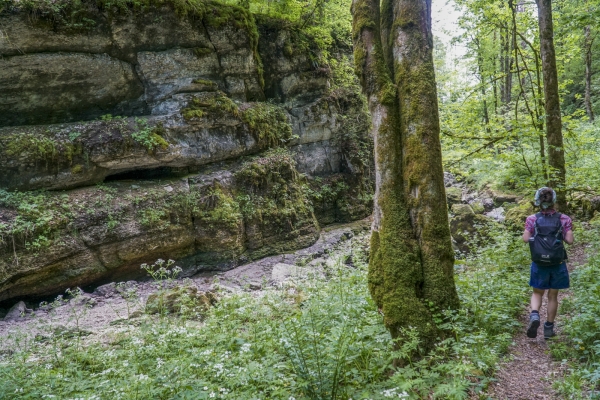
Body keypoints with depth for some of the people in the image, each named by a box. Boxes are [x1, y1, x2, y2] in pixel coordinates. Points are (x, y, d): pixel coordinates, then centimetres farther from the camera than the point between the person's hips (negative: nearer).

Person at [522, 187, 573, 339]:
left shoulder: (532, 219, -7)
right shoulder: (564, 219, -6)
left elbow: (525, 239, -11)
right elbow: (570, 240, -9)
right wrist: (560, 235, 10)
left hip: (539, 264, 0)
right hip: (557, 264, 0)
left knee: (537, 293, 17)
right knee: (553, 296, 14)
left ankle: (534, 315, -11)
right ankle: (548, 329, 21)